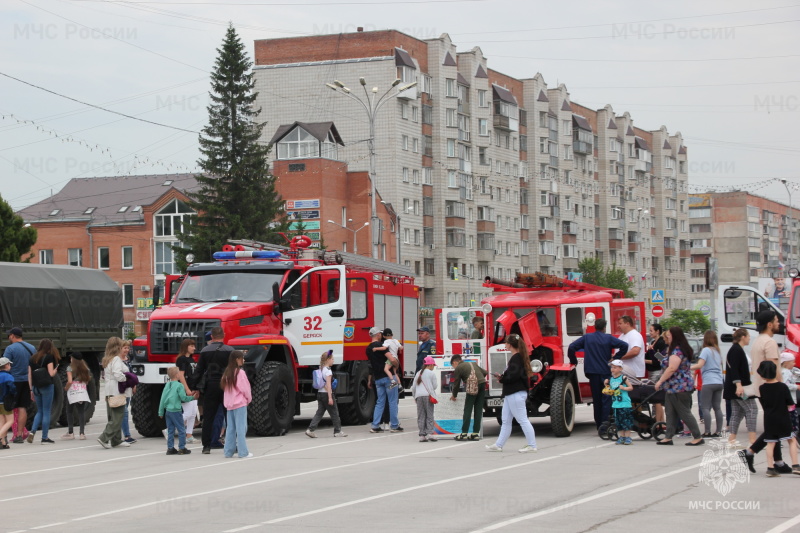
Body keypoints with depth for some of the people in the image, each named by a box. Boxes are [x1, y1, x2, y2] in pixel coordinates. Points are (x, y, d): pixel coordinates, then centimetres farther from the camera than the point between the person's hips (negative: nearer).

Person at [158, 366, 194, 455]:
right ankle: (182, 448, 1)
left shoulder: (167, 385, 7)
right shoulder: (179, 385, -11)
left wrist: (161, 412, 14)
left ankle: (170, 448, 11)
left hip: (167, 410, 6)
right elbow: (183, 398, -13)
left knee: (170, 430, 11)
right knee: (181, 430, 1)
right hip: (176, 411, -6)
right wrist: (192, 397, 4)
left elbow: (163, 399, 9)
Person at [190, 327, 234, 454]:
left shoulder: (205, 351, 2)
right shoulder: (230, 351, -3)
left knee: (208, 417, 5)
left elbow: (199, 370, 3)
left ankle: (206, 446, 2)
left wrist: (193, 387, 8)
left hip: (211, 387, 1)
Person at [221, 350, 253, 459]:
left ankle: (228, 452, 12)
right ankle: (243, 452, -5)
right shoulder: (240, 372, -13)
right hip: (240, 403, -7)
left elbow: (223, 386, 13)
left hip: (229, 404, 7)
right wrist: (249, 399, 4)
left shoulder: (227, 372, 9)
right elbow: (245, 389, -13)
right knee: (241, 428, -5)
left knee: (230, 428, 11)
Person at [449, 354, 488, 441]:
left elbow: (456, 384, 9)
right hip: (482, 384, 6)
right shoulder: (473, 363, 25)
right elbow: (485, 372, 25)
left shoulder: (458, 368, 7)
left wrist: (454, 395, 25)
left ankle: (464, 433, -2)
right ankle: (476, 433, 9)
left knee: (467, 410, 0)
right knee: (478, 410, 9)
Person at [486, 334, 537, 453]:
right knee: (505, 421, 13)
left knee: (522, 420, -7)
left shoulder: (516, 358, -16)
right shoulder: (518, 357, 15)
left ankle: (532, 445, -4)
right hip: (511, 394, 11)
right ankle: (498, 445, 18)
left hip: (516, 394, -11)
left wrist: (502, 378, -10)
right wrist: (502, 377, 5)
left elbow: (514, 376, -24)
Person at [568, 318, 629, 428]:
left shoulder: (587, 338, 4)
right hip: (606, 372, -2)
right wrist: (616, 358, -3)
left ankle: (599, 424, 12)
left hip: (592, 372, 2)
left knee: (596, 400, 10)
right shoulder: (608, 338, -2)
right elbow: (624, 345, -11)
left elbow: (572, 347, 0)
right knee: (606, 399, -1)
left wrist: (573, 360, 11)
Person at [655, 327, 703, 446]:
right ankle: (668, 437, 12)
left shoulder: (677, 351, -18)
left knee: (685, 413, -6)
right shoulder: (682, 349, 15)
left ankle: (698, 437, -2)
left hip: (679, 387, -11)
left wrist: (660, 381, -18)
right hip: (673, 387, 11)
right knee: (671, 413, 11)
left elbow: (672, 368, -25)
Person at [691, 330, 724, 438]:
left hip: (708, 382, -7)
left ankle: (707, 432, -10)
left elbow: (699, 365, -17)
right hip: (719, 382, 7)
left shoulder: (706, 350, -6)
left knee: (705, 407, -5)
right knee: (717, 407, 9)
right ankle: (718, 431, 8)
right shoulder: (717, 351, 16)